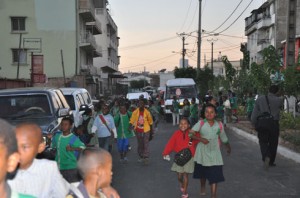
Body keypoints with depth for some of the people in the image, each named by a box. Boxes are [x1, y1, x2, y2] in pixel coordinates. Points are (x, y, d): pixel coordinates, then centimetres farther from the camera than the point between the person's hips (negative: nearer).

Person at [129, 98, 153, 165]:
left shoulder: (147, 112, -7)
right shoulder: (135, 112, -6)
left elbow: (150, 121, 5)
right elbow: (132, 120, -9)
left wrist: (151, 130, 12)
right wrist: (131, 126, -30)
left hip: (146, 130, -2)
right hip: (138, 131, 2)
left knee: (146, 145, -8)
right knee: (140, 145, 14)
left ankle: (146, 158, -7)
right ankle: (141, 157, 28)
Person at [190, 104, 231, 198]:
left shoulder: (219, 125, -4)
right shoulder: (201, 123, -11)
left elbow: (224, 138, 11)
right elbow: (191, 133, -19)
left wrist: (228, 147, 23)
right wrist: (200, 139, -30)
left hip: (214, 153, 0)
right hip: (202, 153, 0)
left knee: (215, 176, -6)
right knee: (202, 173, 21)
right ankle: (202, 187, 50)